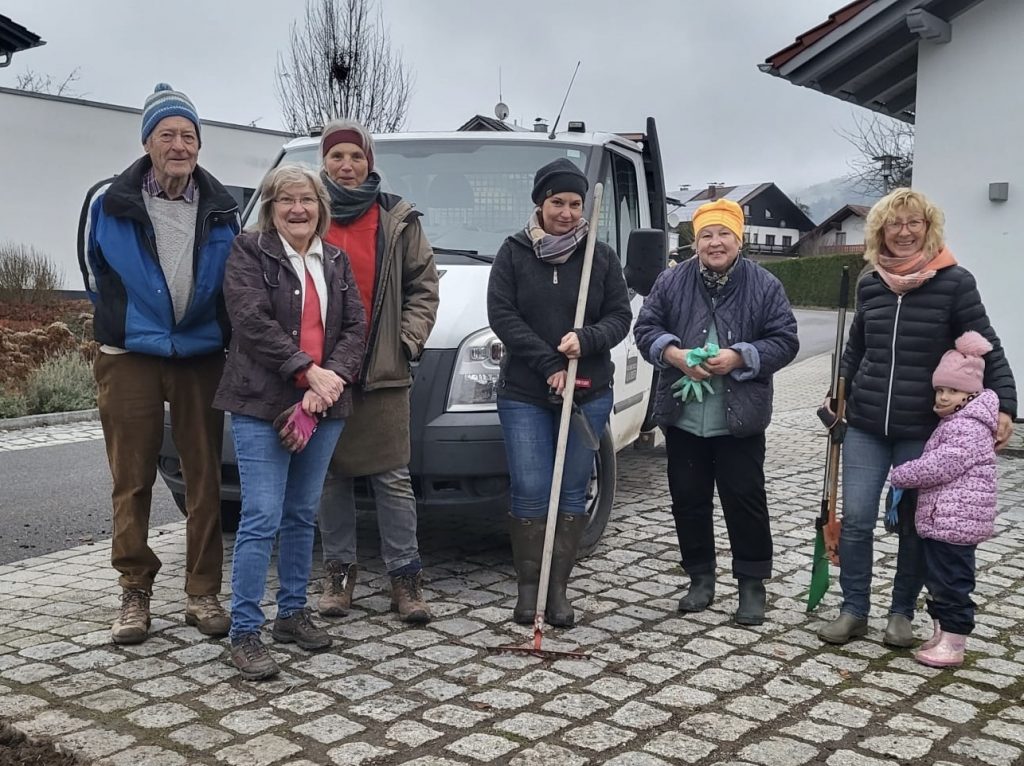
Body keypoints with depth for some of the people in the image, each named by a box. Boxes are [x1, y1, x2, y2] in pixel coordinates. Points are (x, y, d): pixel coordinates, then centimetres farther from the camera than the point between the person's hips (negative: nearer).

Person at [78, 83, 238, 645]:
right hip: (130, 359, -2)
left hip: (201, 359, 2)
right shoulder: (107, 202, -2)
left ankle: (203, 594, 13)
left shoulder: (220, 208, 4)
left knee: (205, 479, 4)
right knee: (132, 481, 2)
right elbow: (94, 274, 10)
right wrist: (126, 322, 11)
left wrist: (219, 333, 8)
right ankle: (135, 593, 14)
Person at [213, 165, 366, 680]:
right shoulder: (249, 253, -1)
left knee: (303, 516, 13)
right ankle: (244, 633, -1)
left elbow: (355, 326, 5)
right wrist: (307, 371, -19)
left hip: (324, 405, 6)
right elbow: (253, 321, -14)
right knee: (262, 519, -8)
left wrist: (333, 379, -11)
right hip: (261, 405, -5)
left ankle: (292, 613, 26)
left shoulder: (335, 261, 15)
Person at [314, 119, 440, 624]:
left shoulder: (398, 220, 8)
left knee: (392, 476, 0)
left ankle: (405, 576, 7)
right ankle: (338, 572, 19)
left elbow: (423, 287, 9)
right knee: (332, 476, 8)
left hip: (384, 371, -1)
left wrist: (409, 339, -3)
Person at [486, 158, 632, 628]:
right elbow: (501, 314, -7)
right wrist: (548, 364, -14)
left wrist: (586, 340, -17)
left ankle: (558, 589, 12)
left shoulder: (601, 258, 6)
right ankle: (528, 586, 9)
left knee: (572, 494, 4)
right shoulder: (514, 253, 1)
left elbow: (620, 316, 4)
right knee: (530, 493, -4)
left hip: (589, 394, 2)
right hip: (524, 395, -1)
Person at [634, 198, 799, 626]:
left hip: (739, 419, -2)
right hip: (683, 416, 3)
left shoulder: (764, 286, -1)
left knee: (745, 500, 2)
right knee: (688, 499, 10)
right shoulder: (672, 283, 3)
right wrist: (674, 354, -14)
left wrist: (739, 357, -17)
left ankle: (752, 584, 15)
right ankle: (701, 578, 25)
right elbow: (646, 328, 5)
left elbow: (785, 341, -3)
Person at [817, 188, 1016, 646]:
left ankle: (902, 613, 23)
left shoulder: (953, 282, -7)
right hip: (865, 425, 3)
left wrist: (1003, 405, -15)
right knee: (856, 520, 1)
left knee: (914, 525, 8)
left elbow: (987, 349, -6)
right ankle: (854, 611, 15)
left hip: (923, 431, -3)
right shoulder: (870, 285, 4)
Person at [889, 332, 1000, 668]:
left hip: (956, 523, -11)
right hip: (940, 522, 11)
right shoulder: (953, 423, 16)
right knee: (938, 580, 18)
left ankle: (952, 643, 6)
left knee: (951, 582, -2)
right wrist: (903, 490, 17)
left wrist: (899, 475, -10)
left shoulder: (969, 429, -19)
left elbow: (936, 467, -24)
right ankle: (941, 633, 29)